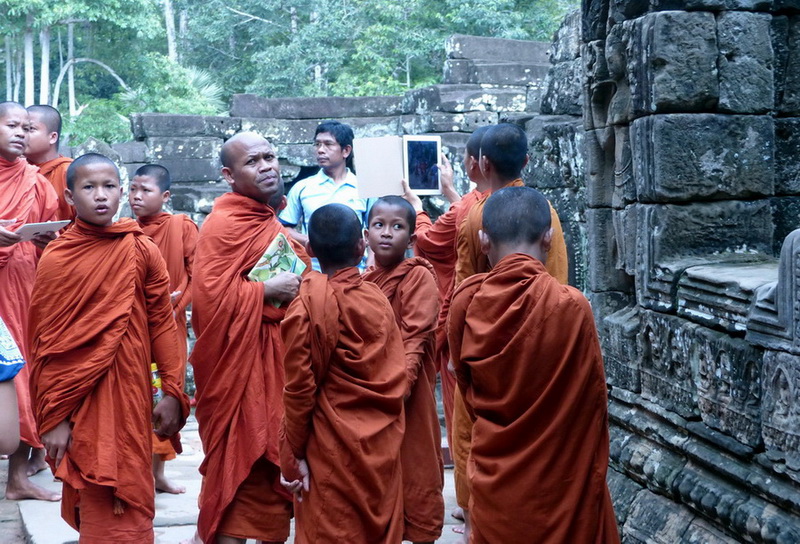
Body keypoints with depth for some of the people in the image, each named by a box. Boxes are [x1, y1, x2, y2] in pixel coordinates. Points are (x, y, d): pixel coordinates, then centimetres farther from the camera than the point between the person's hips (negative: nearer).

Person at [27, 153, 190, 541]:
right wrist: (52, 418, -5)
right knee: (92, 503, 3)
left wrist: (173, 392, -4)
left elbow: (162, 322, 1)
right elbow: (45, 343, -3)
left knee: (128, 502, 7)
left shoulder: (142, 251, -1)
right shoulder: (55, 258, -4)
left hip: (129, 396, 1)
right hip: (79, 402, -1)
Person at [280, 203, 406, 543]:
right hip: (383, 447, 4)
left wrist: (293, 454, -5)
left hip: (332, 450, -4)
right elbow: (397, 377, 3)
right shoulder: (378, 299, 0)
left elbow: (300, 386, -12)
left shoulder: (308, 304, -12)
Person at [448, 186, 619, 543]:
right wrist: (594, 473, 7)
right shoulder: (571, 306, -17)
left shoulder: (465, 302, -8)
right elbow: (591, 400, -7)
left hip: (493, 477, 3)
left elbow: (467, 389, 5)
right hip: (558, 481, -3)